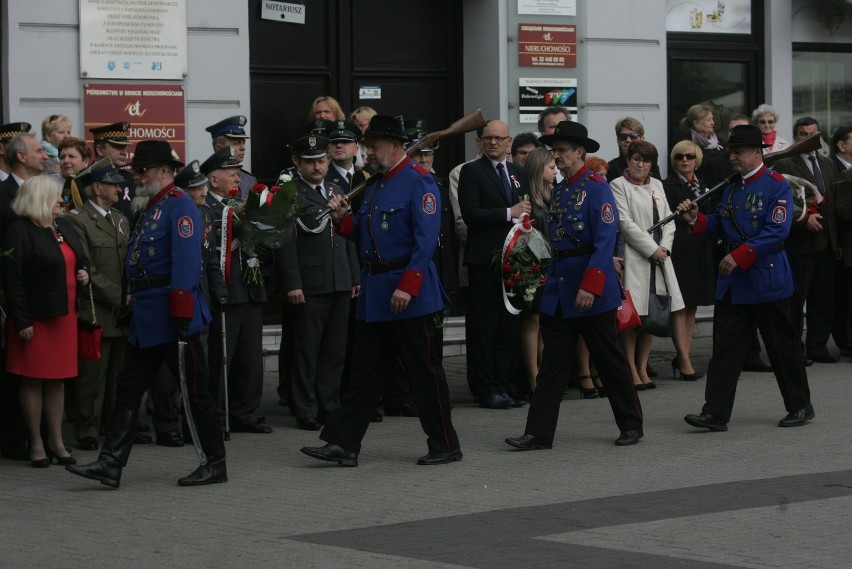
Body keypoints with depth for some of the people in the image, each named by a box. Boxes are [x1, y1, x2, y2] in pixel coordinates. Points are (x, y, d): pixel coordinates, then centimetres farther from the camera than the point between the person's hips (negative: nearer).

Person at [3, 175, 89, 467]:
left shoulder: (64, 227, 13)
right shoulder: (20, 231, -11)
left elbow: (80, 260, 27)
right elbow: (12, 278, -15)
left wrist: (84, 273, 4)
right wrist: (22, 321, -19)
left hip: (64, 315, 7)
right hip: (35, 318, -7)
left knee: (56, 380, 11)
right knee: (33, 381, 1)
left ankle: (56, 441, 17)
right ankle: (36, 444, 7)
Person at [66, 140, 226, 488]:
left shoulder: (180, 206, -12)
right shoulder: (150, 209, 17)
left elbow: (187, 261, -21)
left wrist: (181, 312, -26)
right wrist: (133, 297, 18)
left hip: (170, 315, -10)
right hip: (145, 316, 10)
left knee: (195, 390, -1)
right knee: (128, 389, 5)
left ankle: (216, 465, 8)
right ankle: (111, 464, 4)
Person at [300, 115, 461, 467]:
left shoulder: (418, 182, -11)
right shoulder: (375, 185, 16)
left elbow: (426, 239, -18)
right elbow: (363, 236, 20)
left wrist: (407, 286, -25)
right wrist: (342, 219, 0)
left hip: (409, 295, -8)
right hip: (373, 293, 8)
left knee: (425, 372, 0)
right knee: (364, 370, 8)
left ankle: (445, 447, 9)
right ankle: (343, 444, 9)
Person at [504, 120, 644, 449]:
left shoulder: (597, 188, -11)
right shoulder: (559, 191, 12)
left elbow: (605, 242, -18)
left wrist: (590, 286, -23)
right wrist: (553, 279, 14)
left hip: (593, 292, -7)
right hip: (559, 284, 7)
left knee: (610, 360, 5)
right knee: (553, 363, 4)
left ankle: (631, 425, 18)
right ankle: (539, 433, 3)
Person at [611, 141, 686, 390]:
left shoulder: (657, 185, 18)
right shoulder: (618, 185, -2)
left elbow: (668, 220, 15)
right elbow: (625, 223, -10)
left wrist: (665, 247, -2)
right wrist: (652, 249, -12)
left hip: (659, 256, 6)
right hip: (634, 257, -6)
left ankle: (642, 368, 13)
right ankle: (632, 371, -4)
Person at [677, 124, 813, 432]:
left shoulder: (777, 186, -10)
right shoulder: (731, 187, 12)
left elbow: (777, 232, -19)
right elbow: (719, 227, 17)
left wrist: (739, 256, -24)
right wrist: (695, 219, -3)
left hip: (767, 280, -6)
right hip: (732, 282, 6)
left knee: (783, 348, 5)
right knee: (724, 347, 0)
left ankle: (800, 406, 19)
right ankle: (716, 413, -1)